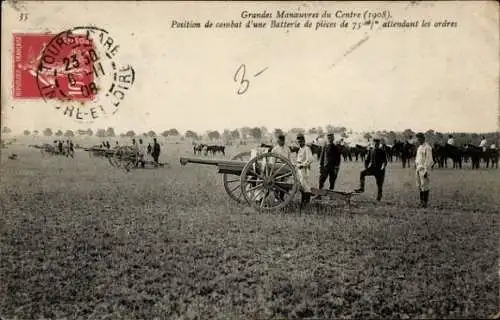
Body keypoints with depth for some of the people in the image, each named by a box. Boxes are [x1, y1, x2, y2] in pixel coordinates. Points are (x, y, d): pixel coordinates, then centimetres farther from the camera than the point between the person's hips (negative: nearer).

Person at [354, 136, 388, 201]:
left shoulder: (382, 152, -3)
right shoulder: (371, 151, 7)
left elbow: (385, 161, -11)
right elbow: (367, 160, 14)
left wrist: (382, 167, -29)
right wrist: (366, 168, 0)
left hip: (379, 170, -3)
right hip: (372, 168, 3)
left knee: (380, 186, -1)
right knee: (362, 173, -24)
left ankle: (378, 199, 12)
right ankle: (362, 188, -22)